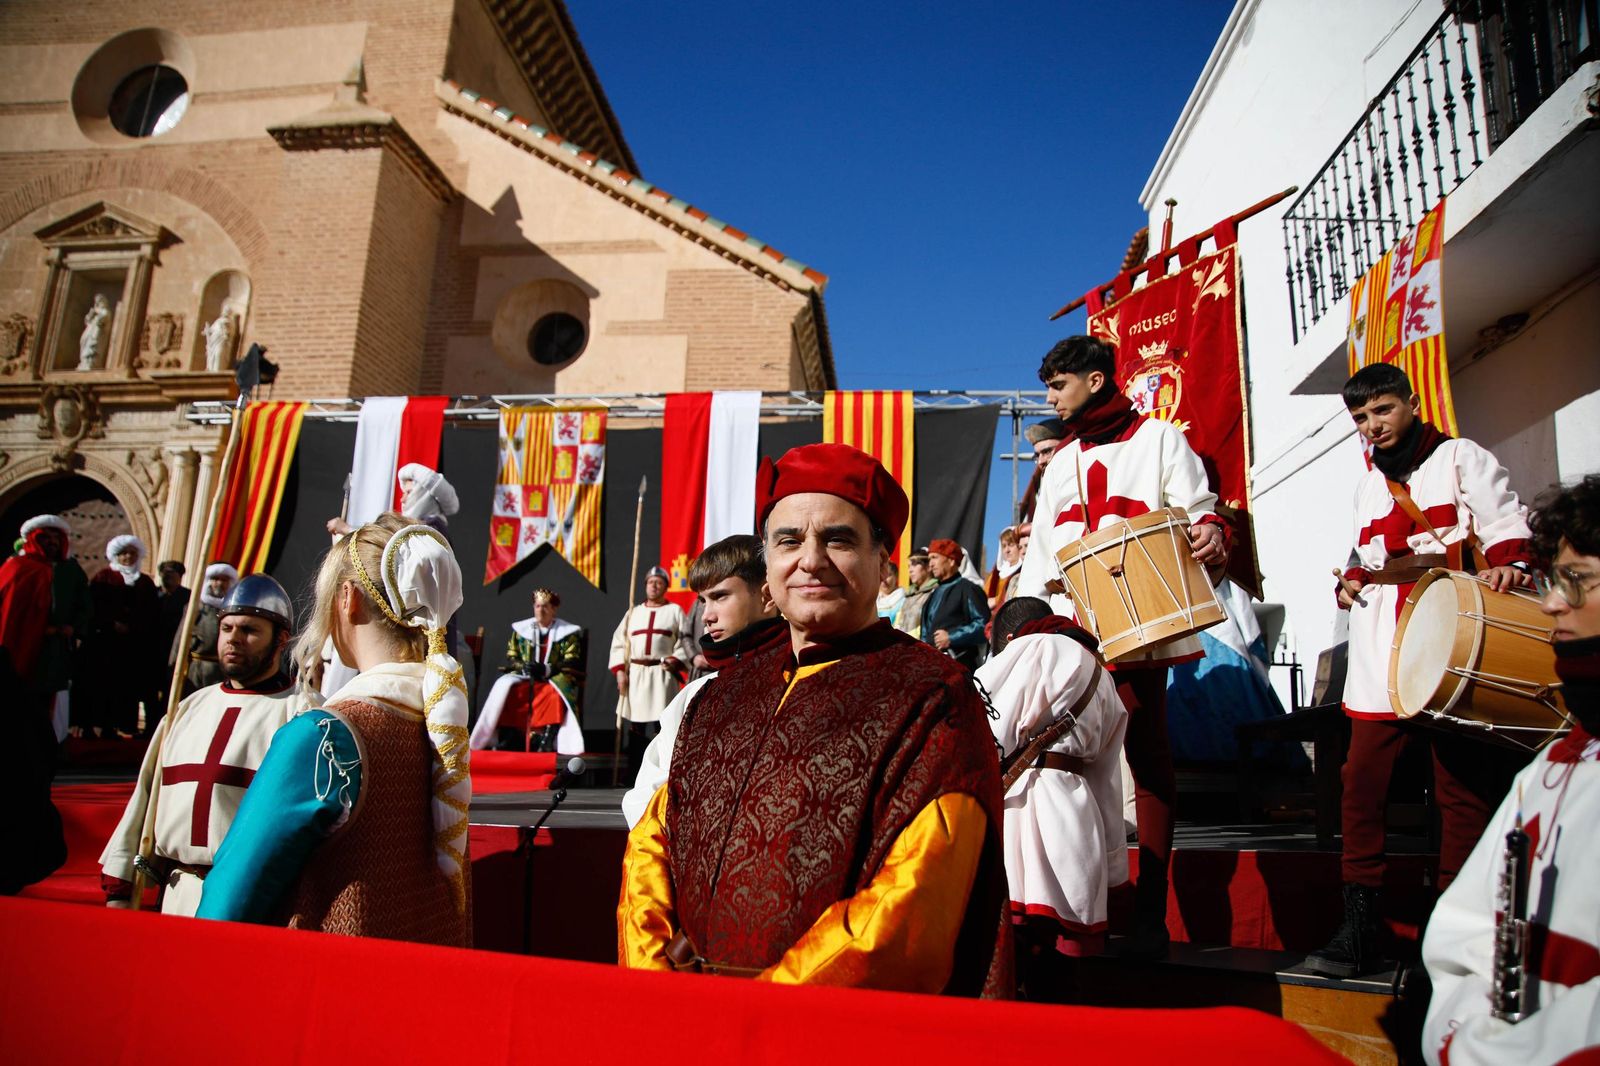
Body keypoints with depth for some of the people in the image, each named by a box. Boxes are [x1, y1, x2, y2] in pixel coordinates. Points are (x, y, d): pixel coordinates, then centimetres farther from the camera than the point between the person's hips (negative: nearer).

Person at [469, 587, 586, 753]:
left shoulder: (568, 633, 7)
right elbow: (510, 657, 12)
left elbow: (571, 662, -2)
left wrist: (546, 669, -18)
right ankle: (506, 738, -28)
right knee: (504, 687, -29)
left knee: (557, 693, -37)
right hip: (524, 677, 3)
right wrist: (523, 667, -11)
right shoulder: (521, 629, 15)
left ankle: (548, 741, -39)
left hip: (555, 679, -2)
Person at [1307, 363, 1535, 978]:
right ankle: (1358, 930, 5)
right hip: (1378, 667, 5)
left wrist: (1509, 565, -24)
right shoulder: (1368, 486, 25)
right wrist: (1350, 582, 13)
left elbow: (1509, 528, -3)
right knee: (1361, 787, -1)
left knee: (1462, 790, -2)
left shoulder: (1460, 459, 7)